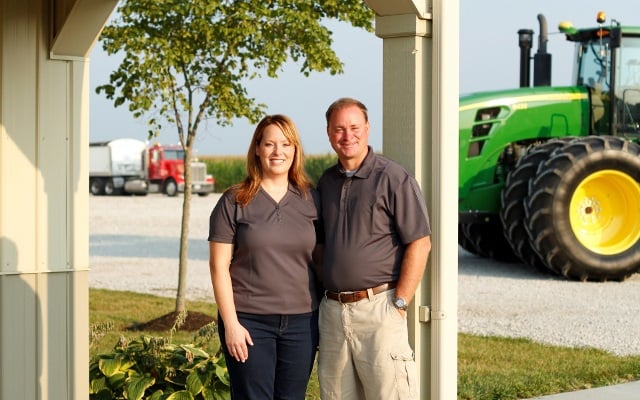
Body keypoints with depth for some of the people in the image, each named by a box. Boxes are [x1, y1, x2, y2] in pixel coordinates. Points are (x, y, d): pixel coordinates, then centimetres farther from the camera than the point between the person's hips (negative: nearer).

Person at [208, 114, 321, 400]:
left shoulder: (311, 199, 6)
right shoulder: (234, 202, -2)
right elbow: (219, 266, -3)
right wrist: (231, 323, -9)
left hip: (301, 322, 3)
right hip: (249, 322, -3)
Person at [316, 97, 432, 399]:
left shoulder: (392, 178, -6)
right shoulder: (325, 182, 13)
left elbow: (420, 244, -9)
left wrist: (399, 304, -13)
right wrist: (323, 297, 10)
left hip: (377, 306, -6)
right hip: (332, 308, 6)